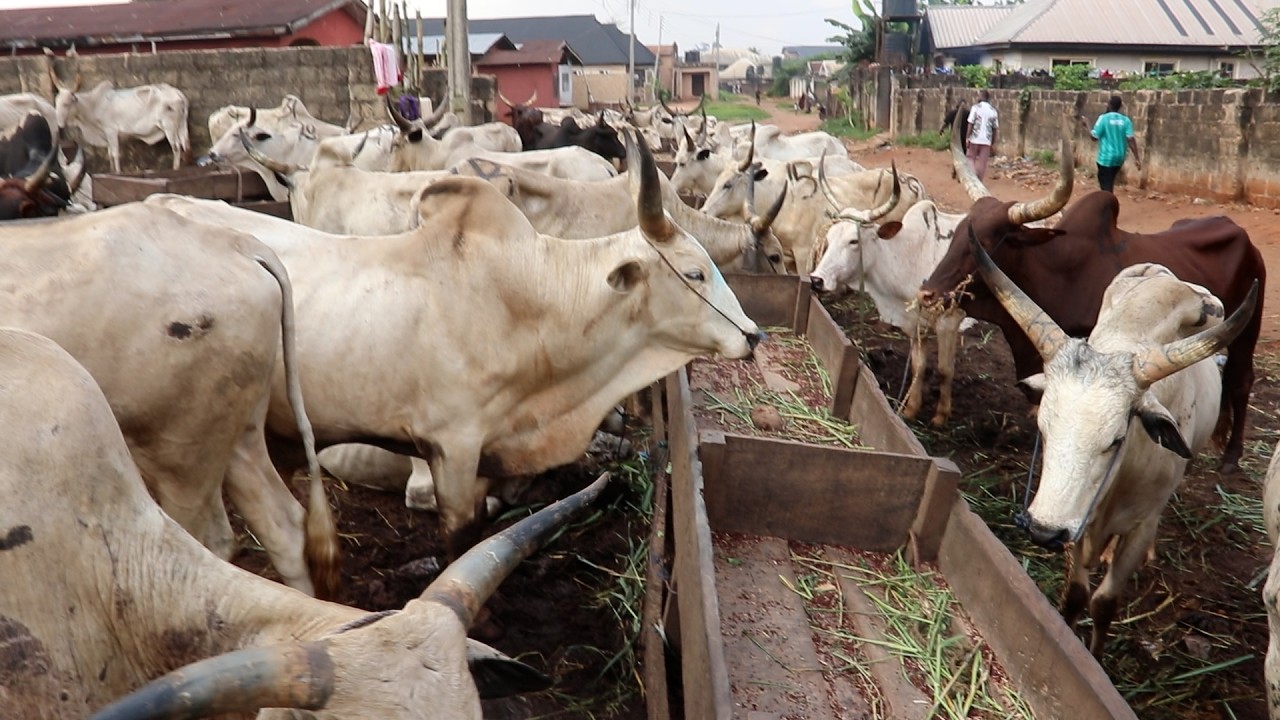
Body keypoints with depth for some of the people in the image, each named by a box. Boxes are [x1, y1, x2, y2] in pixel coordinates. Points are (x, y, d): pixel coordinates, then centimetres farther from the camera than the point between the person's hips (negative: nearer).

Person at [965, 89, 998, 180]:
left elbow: (970, 124, -10)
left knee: (971, 159, 11)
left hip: (975, 139, -2)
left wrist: (968, 137, -4)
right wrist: (993, 143, 13)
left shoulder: (975, 108, -6)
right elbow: (995, 128, 5)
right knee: (982, 163, 7)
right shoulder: (993, 111, 3)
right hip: (986, 141, 2)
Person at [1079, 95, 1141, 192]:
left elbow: (1094, 137, -9)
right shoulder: (1126, 120, 2)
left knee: (1106, 186, -5)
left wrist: (1086, 126, 6)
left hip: (1106, 157, -6)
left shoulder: (1104, 118, -9)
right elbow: (1131, 140, -6)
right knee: (1108, 182, 25)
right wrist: (1137, 158, -6)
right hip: (1119, 157, 6)